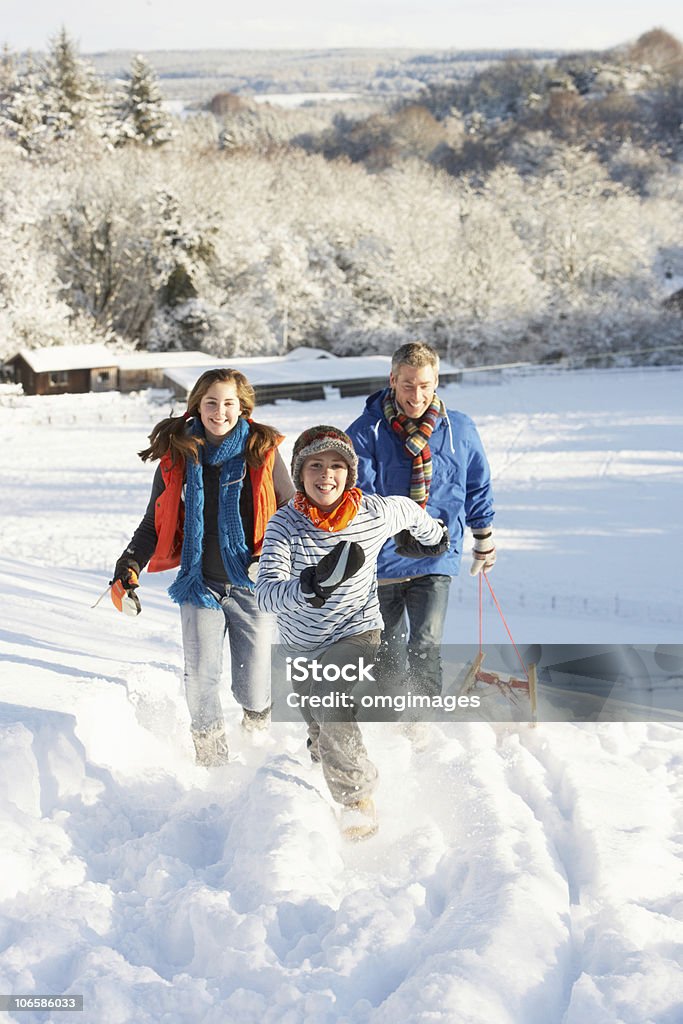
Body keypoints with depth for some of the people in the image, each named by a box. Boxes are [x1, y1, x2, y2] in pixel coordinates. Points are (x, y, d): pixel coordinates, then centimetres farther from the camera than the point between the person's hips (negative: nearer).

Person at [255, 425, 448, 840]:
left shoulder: (376, 514, -20)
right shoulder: (286, 523, -23)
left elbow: (409, 511, 5)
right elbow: (266, 593, -34)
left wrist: (434, 534, 27)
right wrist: (312, 584, -54)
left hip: (356, 633, -2)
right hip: (300, 642, 3)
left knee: (330, 698, -29)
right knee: (317, 719, 25)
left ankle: (359, 799, -14)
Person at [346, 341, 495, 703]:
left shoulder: (460, 430, 0)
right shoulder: (366, 432, -8)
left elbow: (478, 489, 15)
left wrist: (484, 542, 22)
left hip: (436, 558, 0)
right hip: (382, 561, 0)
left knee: (426, 647, -16)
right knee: (388, 657, 13)